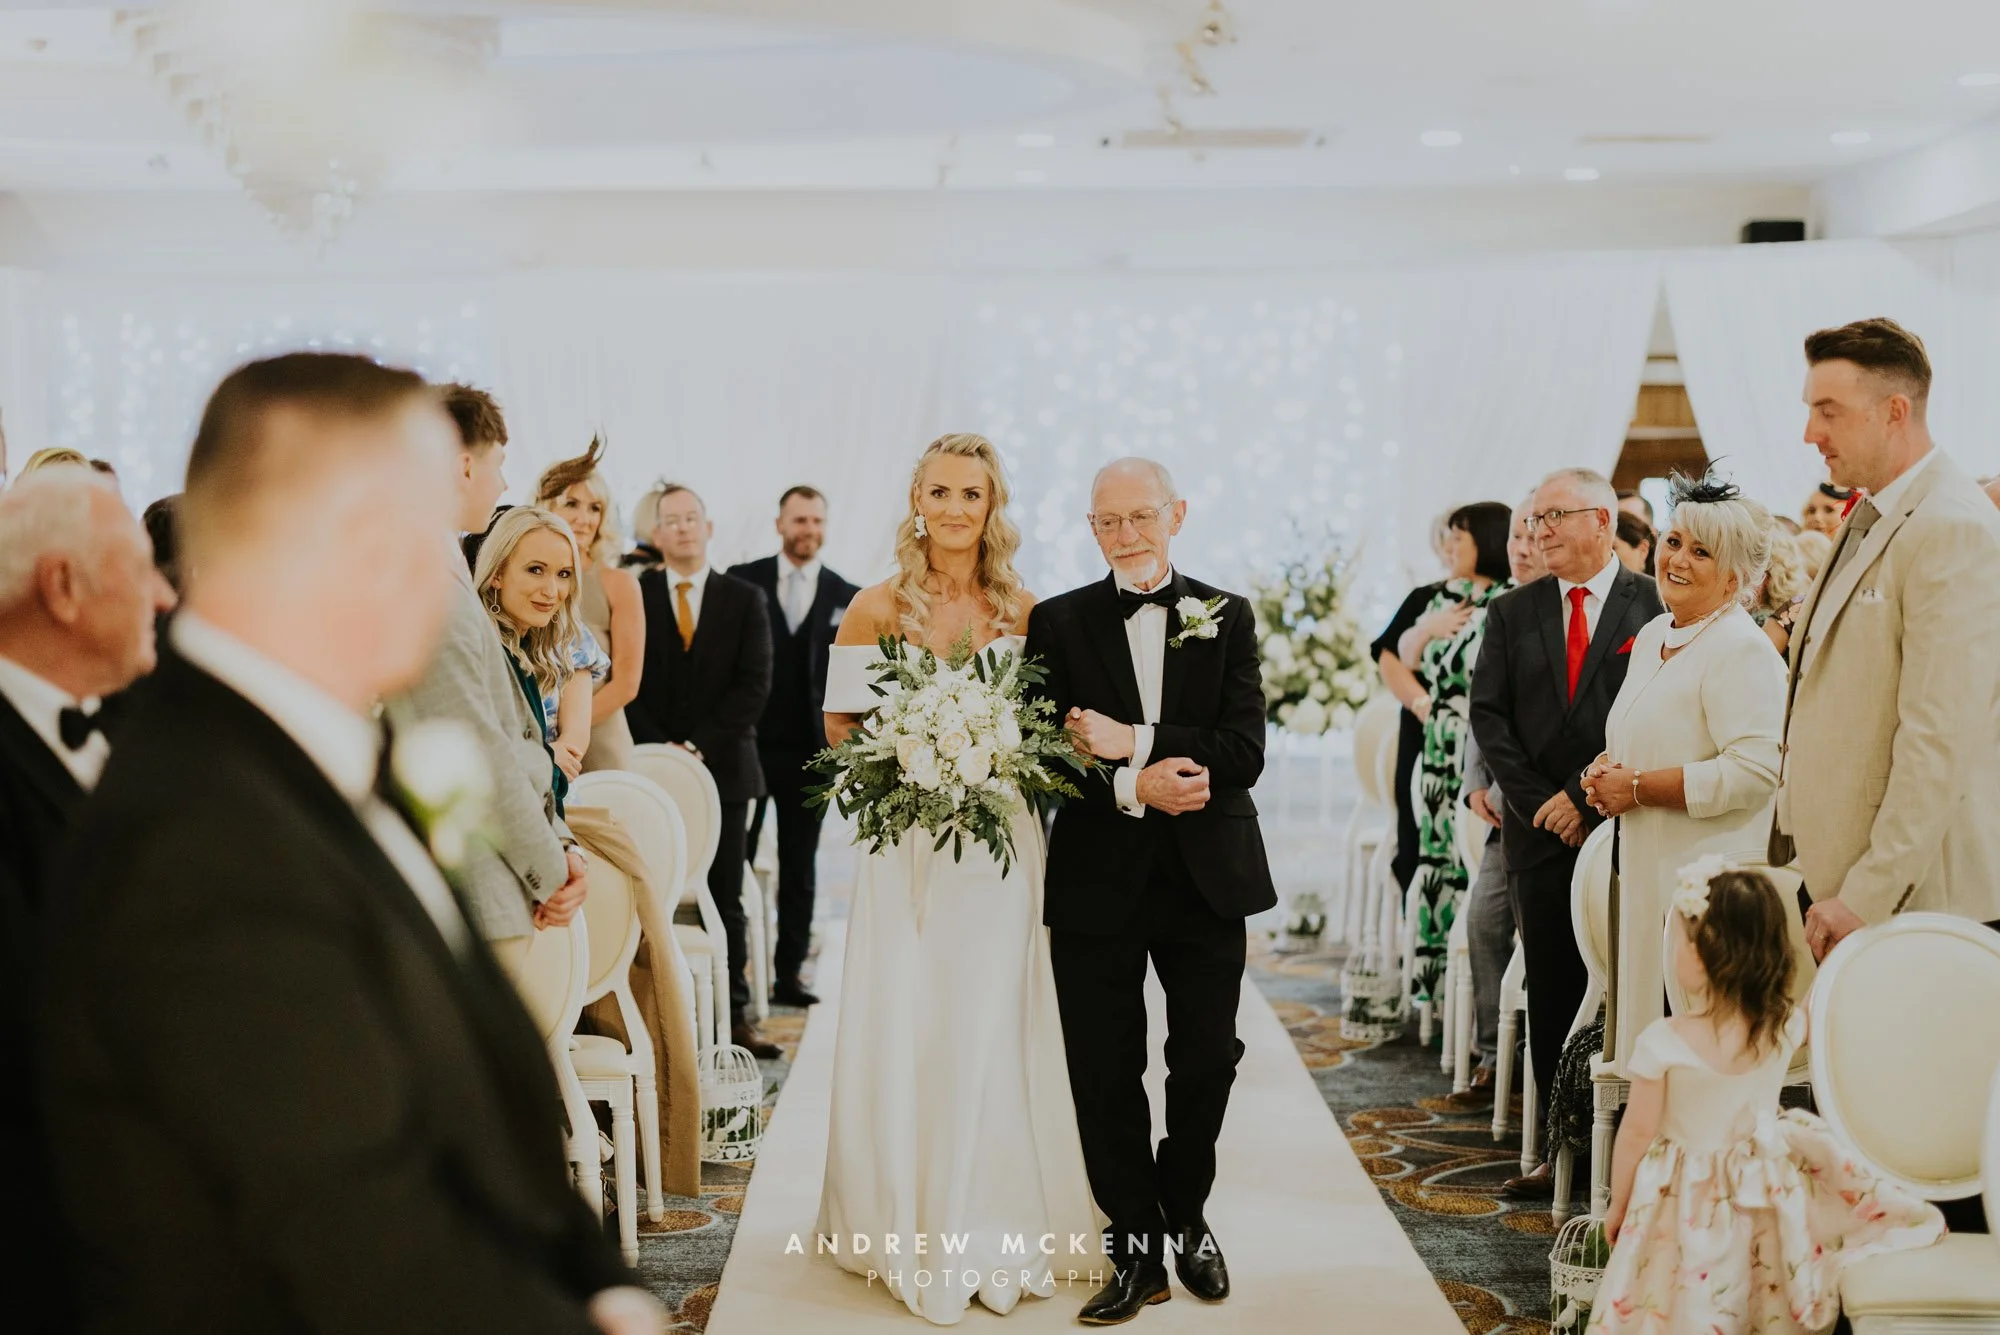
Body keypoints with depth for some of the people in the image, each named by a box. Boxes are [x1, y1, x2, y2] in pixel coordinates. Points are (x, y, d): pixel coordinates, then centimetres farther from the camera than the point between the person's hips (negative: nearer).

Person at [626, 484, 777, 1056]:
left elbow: (754, 685, 0)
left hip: (723, 767, 1)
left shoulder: (745, 600, 8)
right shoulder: (634, 596, 6)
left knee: (726, 899, 2)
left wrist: (699, 745, -10)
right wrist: (659, 750, -10)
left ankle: (734, 1014, 6)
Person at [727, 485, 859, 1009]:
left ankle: (788, 974, 14)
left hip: (810, 752, 1)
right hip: (746, 744, -1)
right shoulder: (742, 582, 2)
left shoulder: (846, 598, 5)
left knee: (799, 870, 7)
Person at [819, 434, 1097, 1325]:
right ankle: (915, 1235, 14)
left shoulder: (1026, 612, 4)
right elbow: (840, 725, 4)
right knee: (905, 1036, 2)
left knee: (994, 1037, 4)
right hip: (907, 843, -1)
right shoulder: (877, 608, 0)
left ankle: (994, 1235, 16)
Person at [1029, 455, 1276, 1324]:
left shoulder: (1227, 618, 2)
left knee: (1206, 1060, 11)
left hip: (1206, 877, 1)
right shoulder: (1059, 622, 0)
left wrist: (1132, 743, -18)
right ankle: (1136, 1246, 20)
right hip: (1097, 882, -1)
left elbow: (1243, 753, -9)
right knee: (1105, 1072, 5)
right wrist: (1133, 788, -20)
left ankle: (1186, 1217, 34)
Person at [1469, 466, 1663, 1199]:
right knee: (1551, 997, 6)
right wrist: (1538, 803, -5)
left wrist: (1586, 798, -11)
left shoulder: (1658, 606, -1)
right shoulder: (1511, 614, 11)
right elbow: (1489, 716, 6)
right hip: (1543, 834, 4)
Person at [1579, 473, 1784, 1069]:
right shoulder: (1652, 635, 15)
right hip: (1647, 875, 9)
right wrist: (1604, 771, 4)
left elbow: (1753, 773, -22)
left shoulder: (1741, 650, -12)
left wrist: (1636, 787, -17)